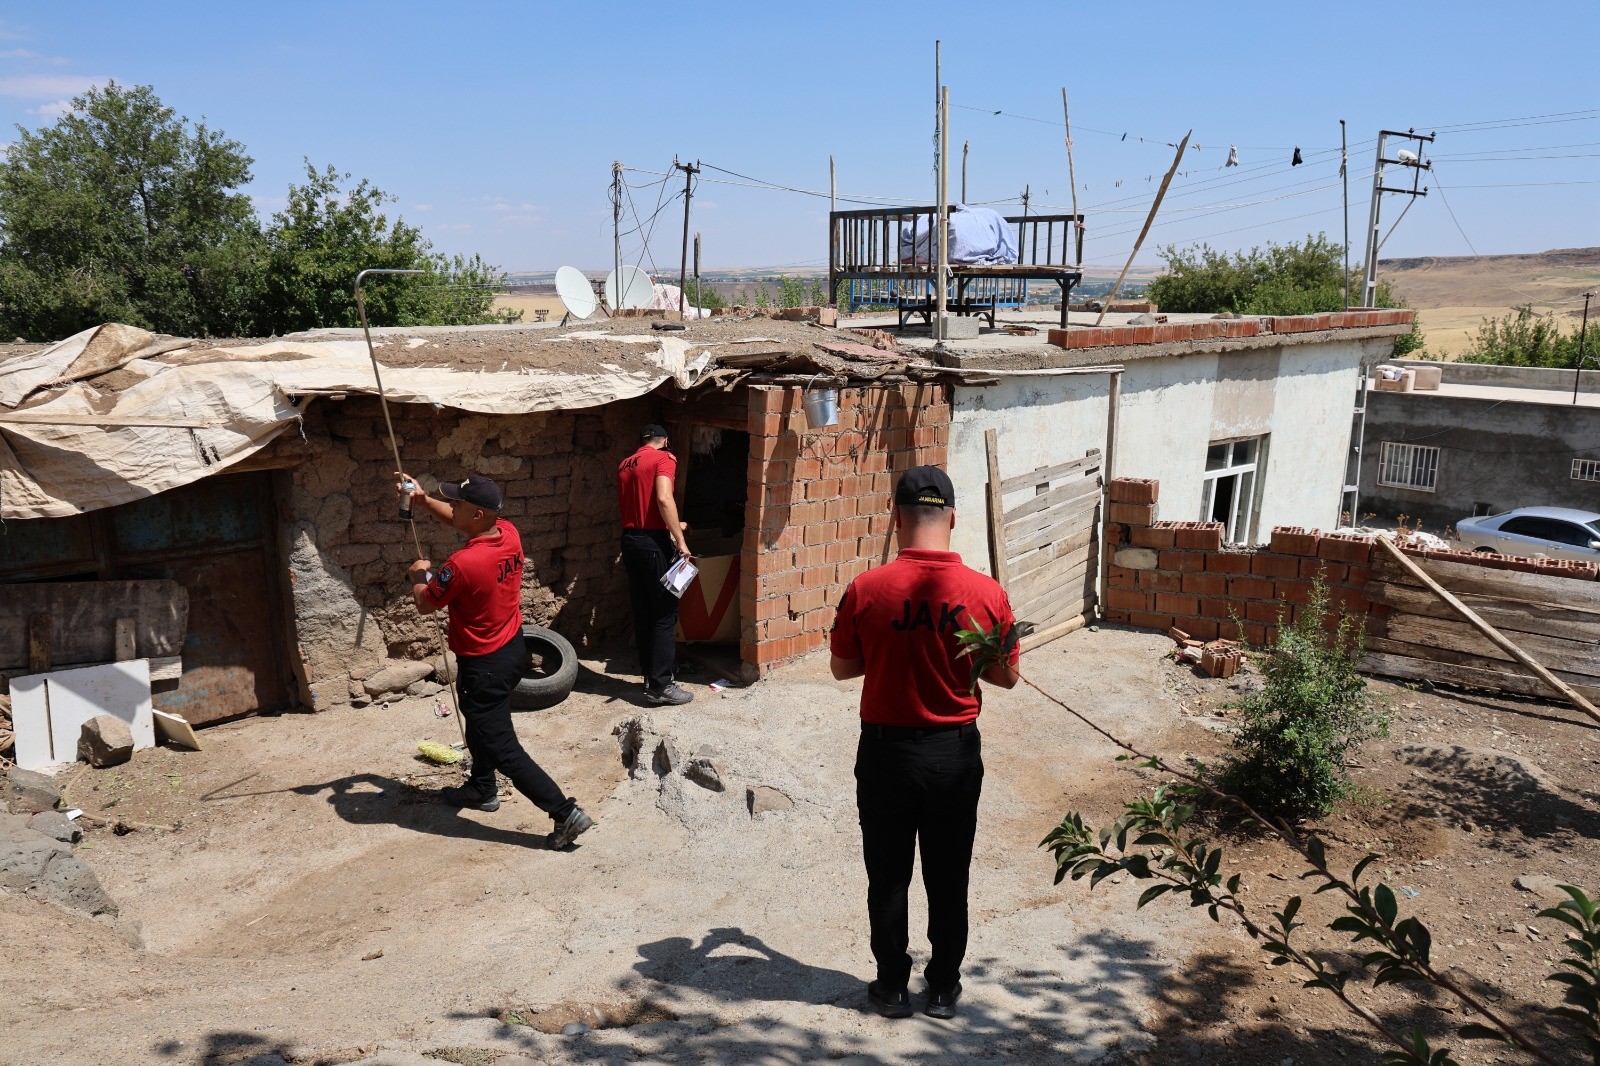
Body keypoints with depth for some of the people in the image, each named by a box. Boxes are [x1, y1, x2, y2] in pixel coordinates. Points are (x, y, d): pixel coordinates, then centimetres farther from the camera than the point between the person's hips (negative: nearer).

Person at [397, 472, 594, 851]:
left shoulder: (462, 564, -31)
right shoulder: (509, 534, -8)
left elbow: (425, 604, -12)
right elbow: (461, 522, 15)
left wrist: (419, 575, 7)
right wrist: (424, 501, 9)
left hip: (484, 666, -9)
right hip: (513, 648, 9)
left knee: (502, 749, -1)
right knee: (480, 724, 31)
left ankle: (566, 813, -1)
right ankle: (481, 789, 51)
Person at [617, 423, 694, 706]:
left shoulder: (625, 465, 18)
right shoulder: (664, 458, -5)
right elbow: (664, 498, -21)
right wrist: (680, 541, -20)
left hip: (630, 541, 8)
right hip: (655, 543, -8)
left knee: (643, 613, 14)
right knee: (665, 615, -3)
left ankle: (651, 675, 21)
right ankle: (660, 686, -2)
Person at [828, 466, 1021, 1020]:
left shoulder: (866, 590, -15)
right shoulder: (987, 593, -13)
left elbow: (842, 667, -2)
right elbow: (1006, 676, -1)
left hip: (886, 750, -1)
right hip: (955, 754, 1)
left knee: (888, 877, 15)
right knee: (948, 880, 16)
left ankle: (892, 987, 27)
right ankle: (944, 989, 29)